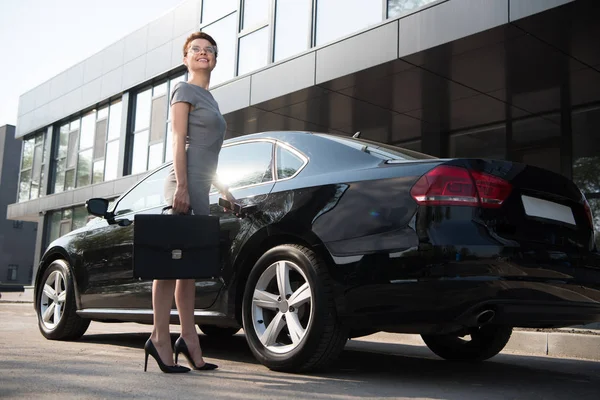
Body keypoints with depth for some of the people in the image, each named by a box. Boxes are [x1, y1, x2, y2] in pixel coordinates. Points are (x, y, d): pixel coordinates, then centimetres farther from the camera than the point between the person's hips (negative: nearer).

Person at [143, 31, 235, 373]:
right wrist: (181, 186, -19)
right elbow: (178, 141, -9)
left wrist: (223, 190, 24)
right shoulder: (185, 90, 3)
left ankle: (189, 340, 8)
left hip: (200, 187, 8)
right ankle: (161, 337, -11)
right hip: (186, 182, -8)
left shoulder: (209, 99, 26)